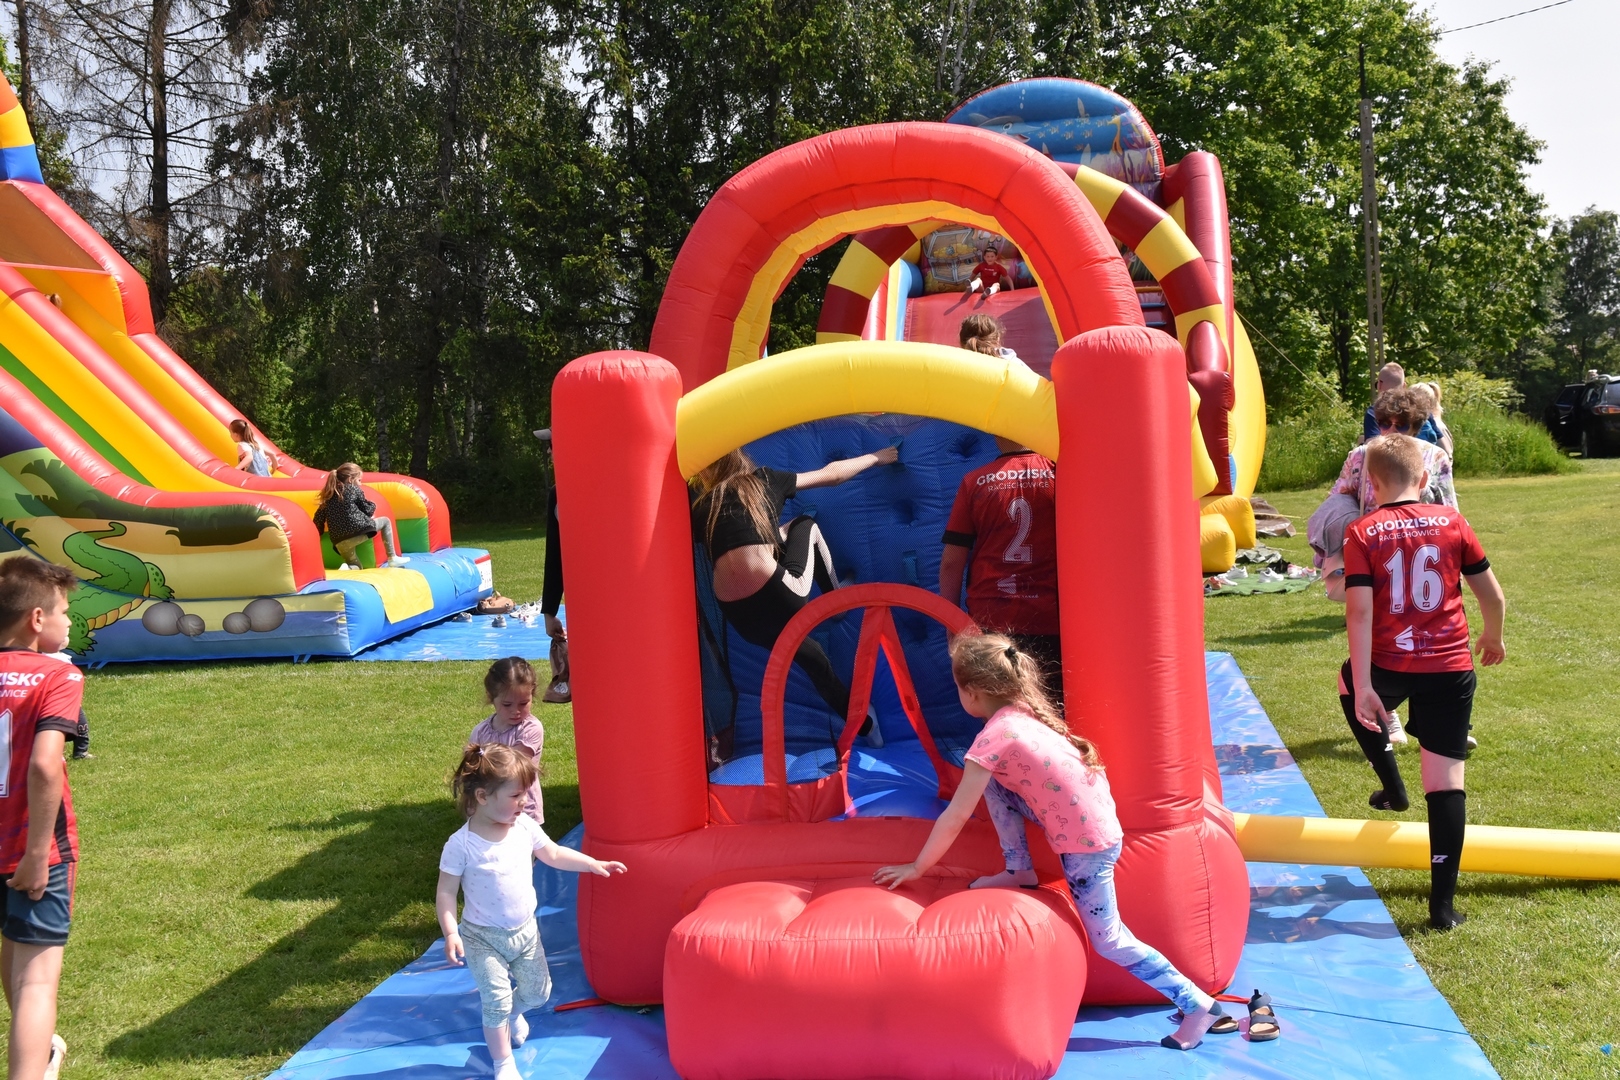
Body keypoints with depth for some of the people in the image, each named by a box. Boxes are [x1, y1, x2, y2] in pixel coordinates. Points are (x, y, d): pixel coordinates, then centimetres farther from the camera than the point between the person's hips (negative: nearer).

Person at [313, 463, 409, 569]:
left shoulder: (329, 495, 19)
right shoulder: (354, 489, 5)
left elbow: (319, 517, 14)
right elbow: (367, 510, 8)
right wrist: (372, 505, 30)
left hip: (340, 542, 5)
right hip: (359, 530, -5)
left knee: (356, 567, 24)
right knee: (385, 521, 22)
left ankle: (346, 568, -14)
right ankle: (392, 558, 14)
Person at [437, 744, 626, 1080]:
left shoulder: (524, 826, -9)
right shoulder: (461, 844, -23)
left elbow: (553, 854, 8)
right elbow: (446, 892, -17)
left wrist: (593, 864, 4)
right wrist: (450, 934, -27)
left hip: (525, 930, 5)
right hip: (483, 939, -5)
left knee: (537, 991, 16)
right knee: (497, 1000, -7)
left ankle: (512, 1013, 50)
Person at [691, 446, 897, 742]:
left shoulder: (701, 507, 14)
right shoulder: (763, 480, 11)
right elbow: (831, 475, 22)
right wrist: (874, 458, 38)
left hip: (741, 616, 3)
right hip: (777, 595, -3)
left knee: (809, 655, 31)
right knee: (806, 525, 26)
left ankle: (865, 726, 39)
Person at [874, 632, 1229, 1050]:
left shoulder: (992, 738, -18)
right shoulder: (1024, 712, 5)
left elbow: (955, 818, -14)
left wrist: (917, 868, -5)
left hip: (1087, 843, -8)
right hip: (1093, 819, 8)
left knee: (1108, 940, 6)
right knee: (993, 781, 7)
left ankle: (1197, 1002, 9)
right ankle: (1020, 871, 19)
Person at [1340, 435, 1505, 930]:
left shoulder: (1362, 534, -4)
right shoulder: (1452, 522, 2)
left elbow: (1359, 612, -13)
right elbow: (1494, 597, 6)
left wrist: (1362, 685, -12)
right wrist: (1493, 638, 27)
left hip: (1389, 667, -1)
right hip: (1450, 668, 1)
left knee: (1349, 682, 35)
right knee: (1446, 780, 4)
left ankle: (1392, 786, 34)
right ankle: (1443, 901, 4)